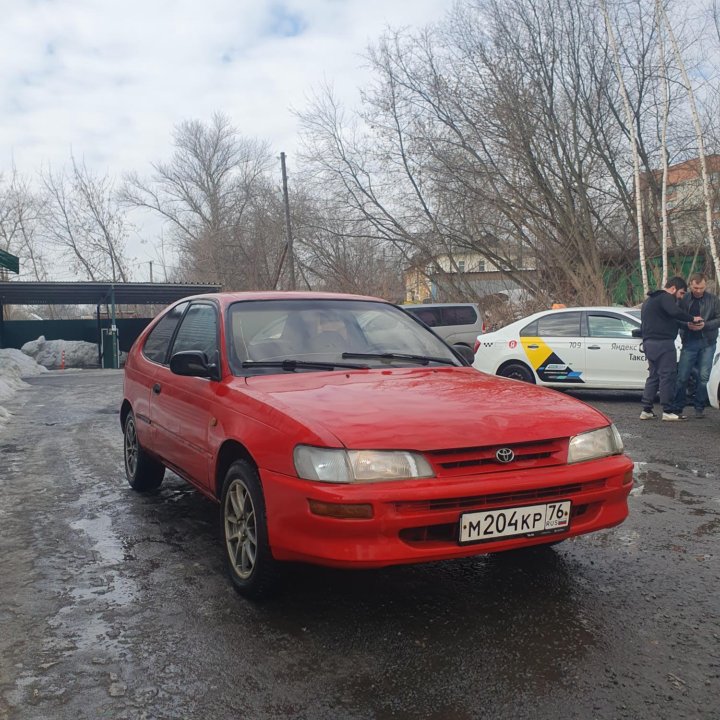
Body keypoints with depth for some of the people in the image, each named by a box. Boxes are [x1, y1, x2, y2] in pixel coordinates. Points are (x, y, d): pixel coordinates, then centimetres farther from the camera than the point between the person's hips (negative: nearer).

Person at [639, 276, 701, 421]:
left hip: (649, 342, 10)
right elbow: (675, 312, -28)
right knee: (667, 376, -5)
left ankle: (646, 410, 11)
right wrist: (692, 318, -16)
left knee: (653, 376, 13)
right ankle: (667, 412, -4)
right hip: (663, 343, -10)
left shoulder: (650, 300, 23)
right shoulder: (665, 298, -9)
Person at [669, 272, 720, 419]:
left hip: (707, 343, 0)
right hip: (689, 342, 0)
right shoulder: (684, 300, 5)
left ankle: (699, 408, 13)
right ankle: (677, 408, 4)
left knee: (704, 376, 1)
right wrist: (687, 324, -15)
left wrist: (705, 325, -16)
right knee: (682, 377, -3)